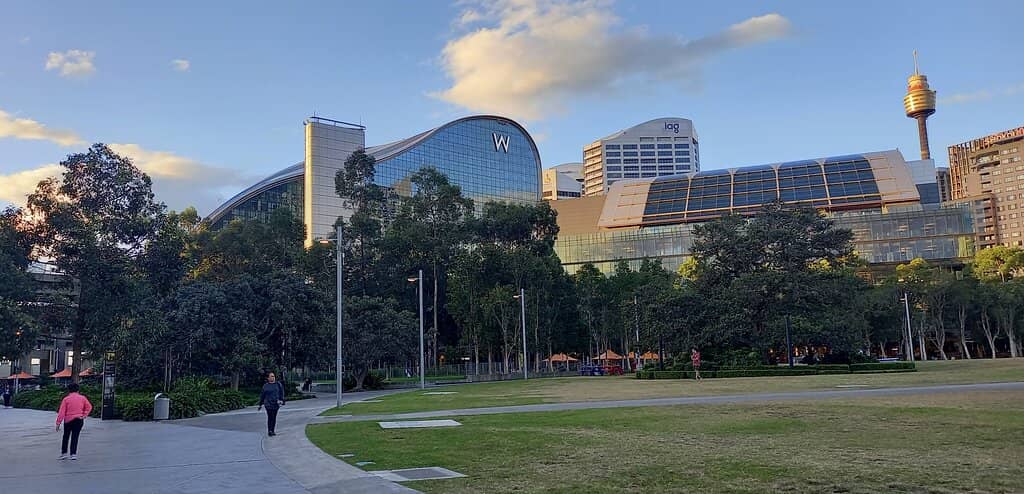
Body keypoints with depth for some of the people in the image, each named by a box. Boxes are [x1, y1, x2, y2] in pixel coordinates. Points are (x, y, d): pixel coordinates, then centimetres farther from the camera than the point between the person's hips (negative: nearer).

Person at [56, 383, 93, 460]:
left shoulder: (66, 399, -4)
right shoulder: (82, 398, 1)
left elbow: (61, 412, -6)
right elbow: (89, 407, -3)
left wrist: (58, 423, -4)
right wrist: (84, 415, -2)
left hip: (68, 420, -1)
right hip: (79, 420, 1)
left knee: (66, 437, 15)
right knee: (75, 437, 5)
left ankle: (64, 453, 16)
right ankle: (73, 454, 1)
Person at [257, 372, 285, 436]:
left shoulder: (278, 384, 6)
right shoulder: (265, 386, 4)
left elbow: (281, 393, 4)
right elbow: (262, 395, 10)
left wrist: (281, 400, -9)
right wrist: (260, 405, 12)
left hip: (276, 403, 2)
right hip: (268, 404, -2)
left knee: (274, 418, 7)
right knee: (270, 417, -10)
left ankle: (272, 431, 16)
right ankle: (269, 431, -9)